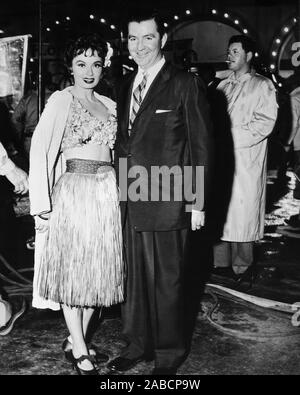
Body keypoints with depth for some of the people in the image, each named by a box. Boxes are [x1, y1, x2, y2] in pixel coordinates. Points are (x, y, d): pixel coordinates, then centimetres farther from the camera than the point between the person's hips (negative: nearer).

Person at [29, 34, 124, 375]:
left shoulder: (109, 104, 13)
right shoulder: (61, 100, -3)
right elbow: (40, 149, -9)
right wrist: (42, 203, -13)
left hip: (107, 191, 6)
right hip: (73, 190, -6)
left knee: (99, 271, 10)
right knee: (73, 271, 2)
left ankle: (76, 340, 27)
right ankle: (79, 351, 15)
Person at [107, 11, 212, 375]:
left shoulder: (185, 84, -5)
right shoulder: (125, 86, 13)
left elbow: (201, 146, -6)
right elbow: (123, 143, 14)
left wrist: (198, 203, -9)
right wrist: (120, 192, 7)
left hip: (167, 203, -5)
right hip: (130, 204, 6)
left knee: (166, 281, 6)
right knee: (134, 276, 14)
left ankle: (169, 353, 25)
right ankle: (138, 343, 32)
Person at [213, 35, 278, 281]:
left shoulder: (262, 86, 2)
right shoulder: (223, 86, 19)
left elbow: (265, 122, -9)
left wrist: (232, 137, -14)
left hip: (245, 161, -5)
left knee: (241, 213, -4)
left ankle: (242, 267, 9)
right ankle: (221, 262, 16)